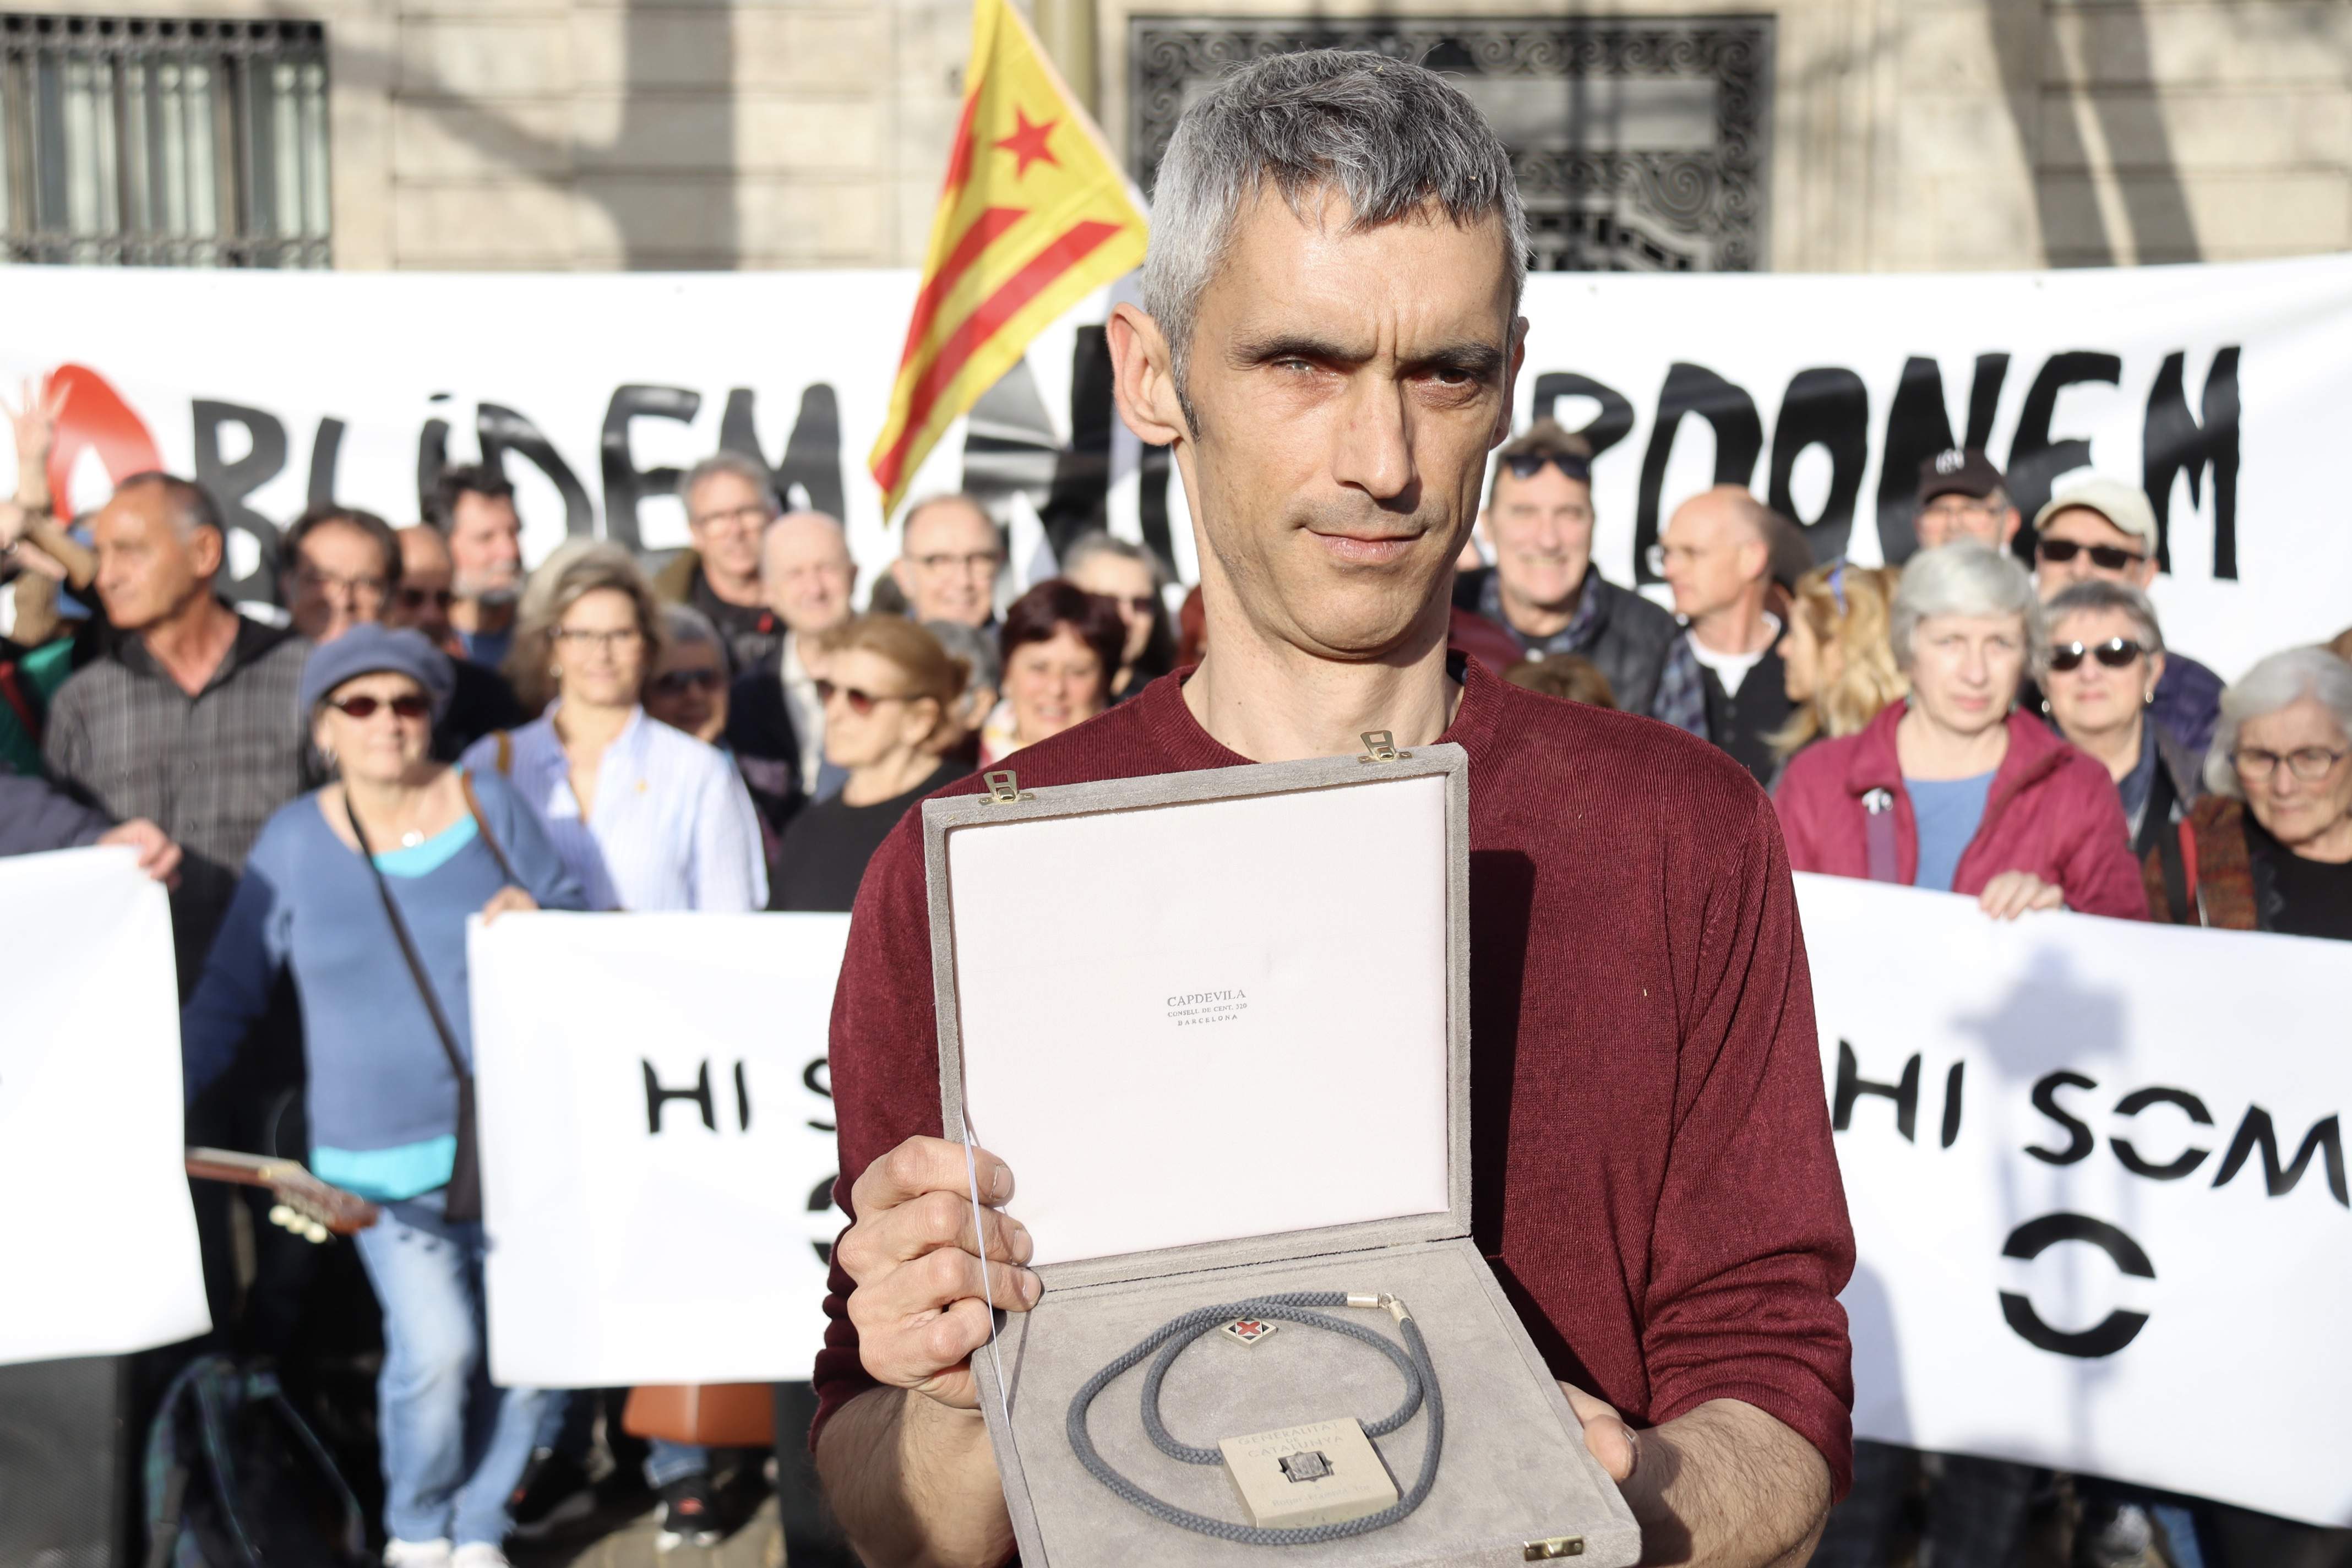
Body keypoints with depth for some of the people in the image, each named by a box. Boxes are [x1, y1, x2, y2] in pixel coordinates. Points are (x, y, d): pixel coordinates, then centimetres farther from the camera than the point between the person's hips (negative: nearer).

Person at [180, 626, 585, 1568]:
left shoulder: (491, 808, 2)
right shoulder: (295, 839, 2)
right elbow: (229, 995, 5)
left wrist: (539, 926, -14)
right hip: (380, 1155, -1)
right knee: (437, 1348, -12)